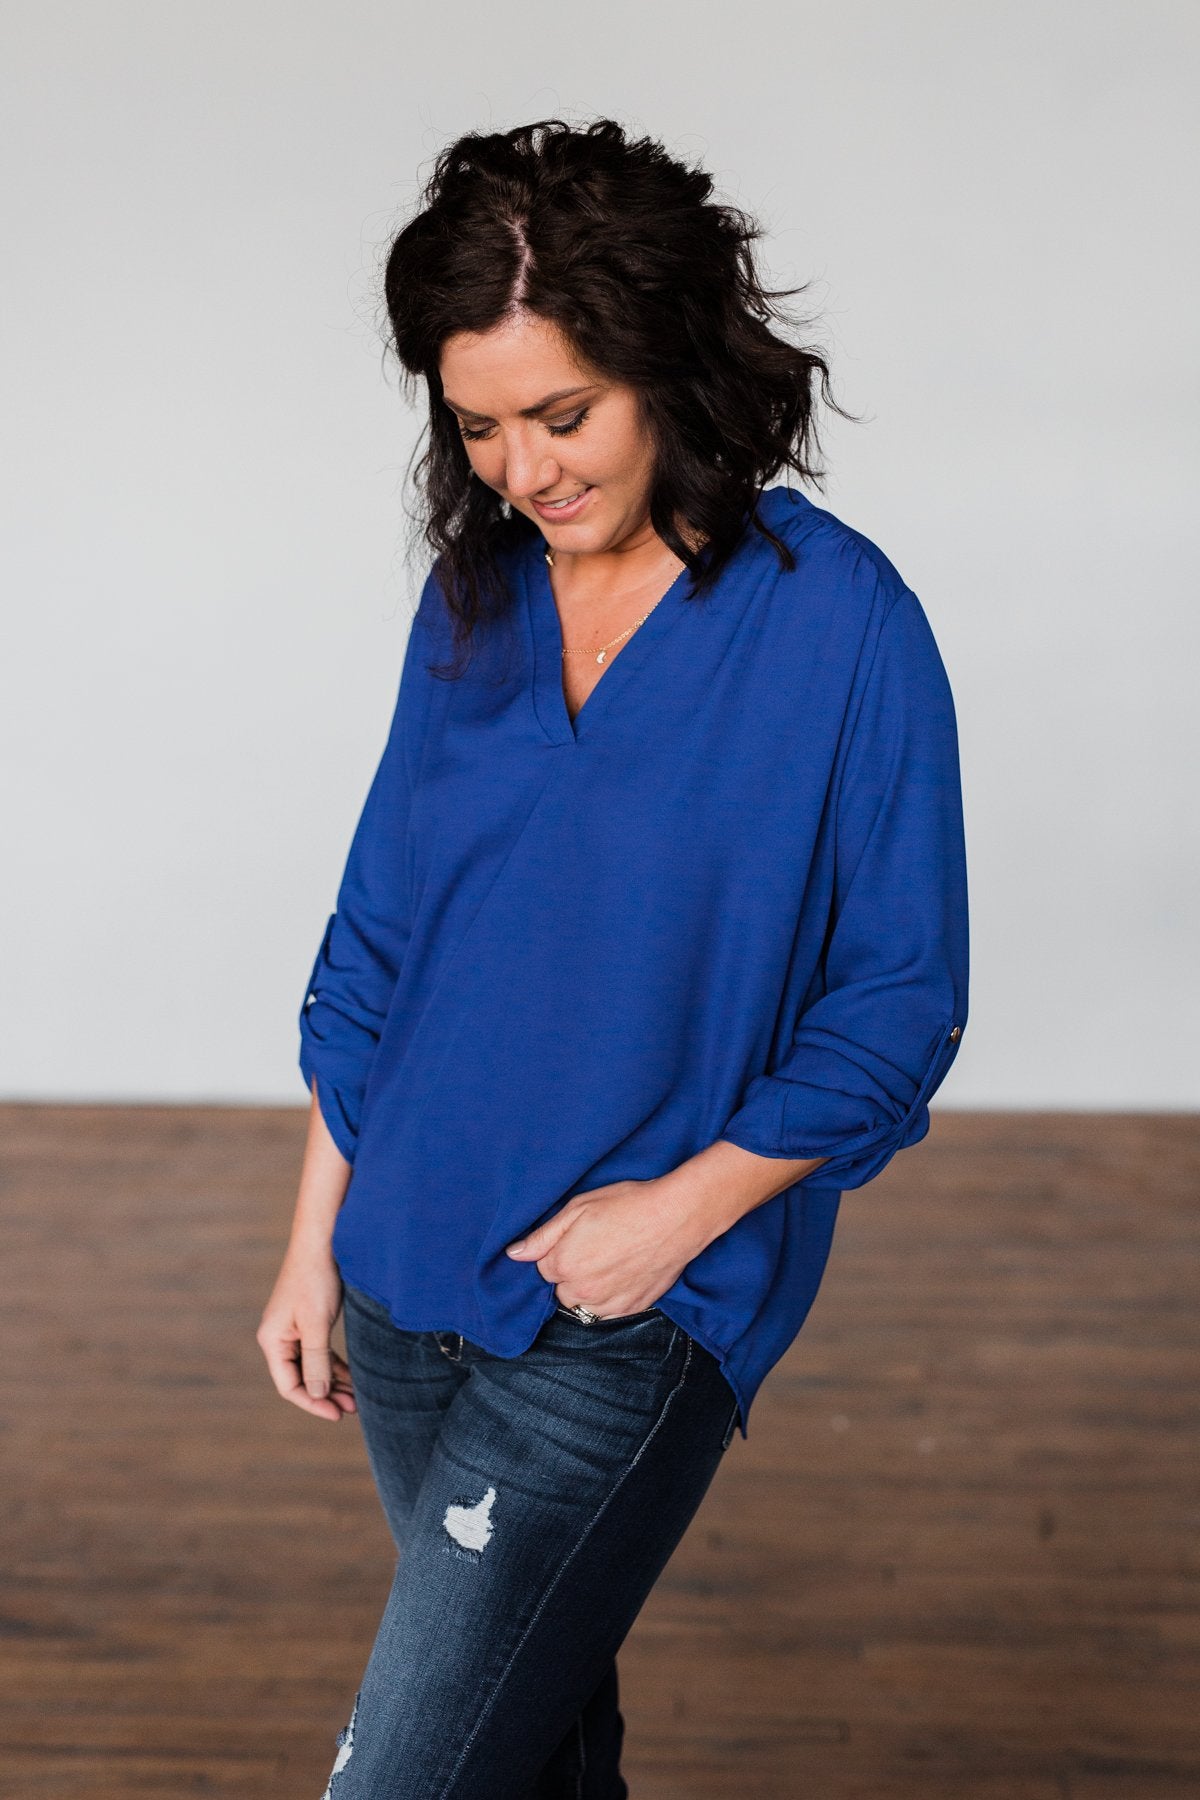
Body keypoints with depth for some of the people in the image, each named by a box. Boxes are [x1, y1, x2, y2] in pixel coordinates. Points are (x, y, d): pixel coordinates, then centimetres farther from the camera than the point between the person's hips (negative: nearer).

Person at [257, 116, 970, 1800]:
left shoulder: (840, 622, -12)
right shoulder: (475, 605, 4)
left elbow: (901, 1001, -7)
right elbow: (379, 945, 11)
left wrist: (689, 1203, -15)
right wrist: (315, 1243, 11)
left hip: (632, 1329, -5)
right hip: (412, 1280, 5)